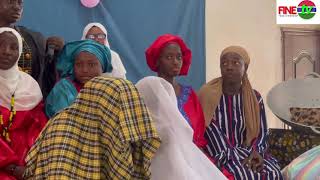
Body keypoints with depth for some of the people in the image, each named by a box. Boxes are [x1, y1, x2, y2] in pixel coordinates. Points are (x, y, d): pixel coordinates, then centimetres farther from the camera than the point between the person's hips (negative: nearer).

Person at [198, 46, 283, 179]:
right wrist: (244, 155, -16)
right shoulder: (208, 94, -8)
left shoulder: (255, 97, 5)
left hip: (248, 153, 4)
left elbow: (262, 132, 7)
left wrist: (256, 152, -15)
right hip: (219, 156, -4)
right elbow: (211, 134, -12)